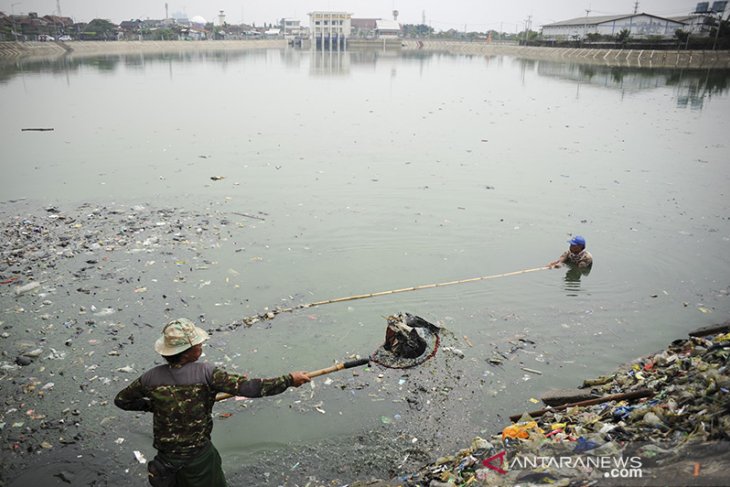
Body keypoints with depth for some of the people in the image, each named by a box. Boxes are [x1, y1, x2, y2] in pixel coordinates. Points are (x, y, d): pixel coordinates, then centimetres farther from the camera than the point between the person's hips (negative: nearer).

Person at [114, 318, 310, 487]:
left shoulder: (151, 378, -11)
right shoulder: (205, 374, -23)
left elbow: (121, 400, 5)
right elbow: (248, 387, -25)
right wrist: (289, 380, -19)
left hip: (166, 456, 4)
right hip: (199, 456, -3)